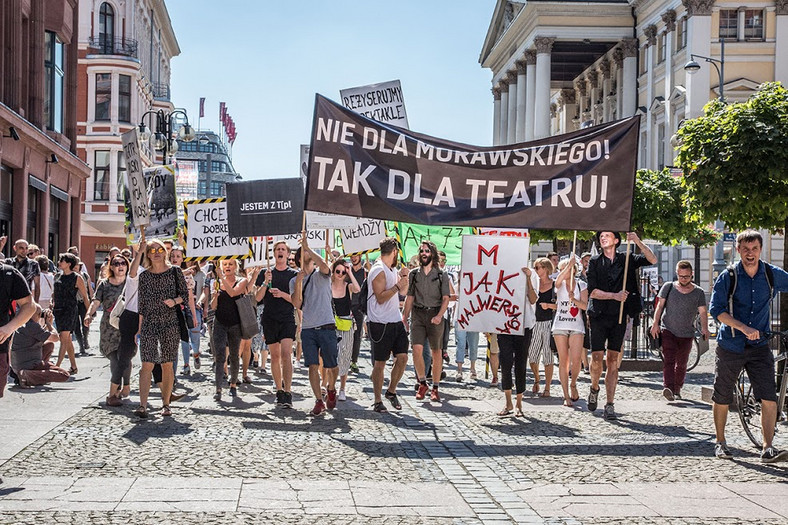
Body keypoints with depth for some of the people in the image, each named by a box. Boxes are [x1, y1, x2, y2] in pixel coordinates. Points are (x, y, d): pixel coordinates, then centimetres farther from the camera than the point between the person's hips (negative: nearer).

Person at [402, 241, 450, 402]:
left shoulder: (441, 275, 4)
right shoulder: (413, 274, 11)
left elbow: (446, 298, 0)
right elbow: (410, 297, 14)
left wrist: (439, 315, -16)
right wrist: (405, 317, 5)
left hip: (435, 315, -1)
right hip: (418, 314, 1)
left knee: (436, 352, 1)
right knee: (417, 349, -12)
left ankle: (435, 388, 10)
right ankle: (422, 383, 6)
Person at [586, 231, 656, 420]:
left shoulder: (626, 260, 8)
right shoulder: (594, 262, 6)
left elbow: (652, 260, -4)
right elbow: (592, 291, -2)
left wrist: (638, 243, -16)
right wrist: (614, 296, -14)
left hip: (619, 316, 1)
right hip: (599, 316, -1)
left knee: (613, 360, 0)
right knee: (597, 358, -6)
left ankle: (610, 405, 2)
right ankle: (594, 388, 24)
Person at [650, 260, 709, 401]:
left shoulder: (698, 292, 4)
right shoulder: (668, 287, 4)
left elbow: (702, 312, 2)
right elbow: (660, 306, 5)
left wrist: (704, 328, -14)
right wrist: (656, 323, -6)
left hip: (687, 334, 2)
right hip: (668, 330, -2)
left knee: (681, 364, 9)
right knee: (668, 360, -17)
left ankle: (677, 390, 22)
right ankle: (668, 388, -30)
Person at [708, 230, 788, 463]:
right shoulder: (728, 277, -6)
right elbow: (716, 309, -13)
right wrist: (743, 328, -24)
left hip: (760, 347, 1)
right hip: (730, 345, -1)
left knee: (769, 398, -10)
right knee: (722, 398, 8)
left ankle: (768, 449, -6)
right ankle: (720, 443, 25)